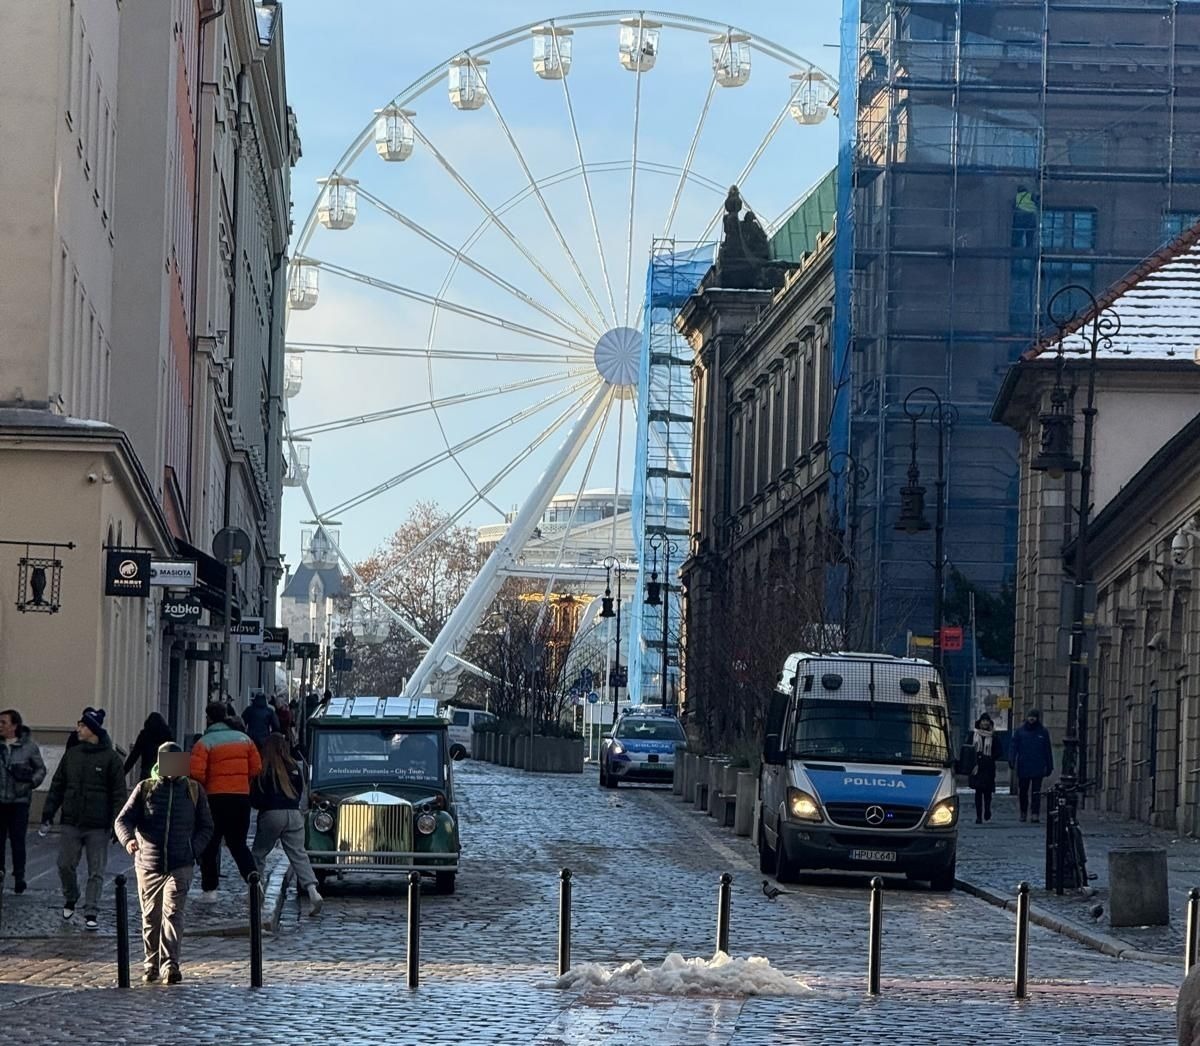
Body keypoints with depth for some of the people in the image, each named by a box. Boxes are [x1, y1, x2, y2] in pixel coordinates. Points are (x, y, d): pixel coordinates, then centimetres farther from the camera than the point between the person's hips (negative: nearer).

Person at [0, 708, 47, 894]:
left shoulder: (29, 746, -2)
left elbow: (40, 769, 8)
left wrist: (32, 782, -9)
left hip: (19, 800, -2)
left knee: (18, 840, 0)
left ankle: (19, 876, 7)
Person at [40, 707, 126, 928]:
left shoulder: (111, 758, -4)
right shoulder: (71, 754, 8)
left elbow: (119, 794, -4)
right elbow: (57, 786, 13)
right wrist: (47, 815, 8)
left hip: (98, 826, -4)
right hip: (71, 823, 4)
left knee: (96, 872, 0)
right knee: (65, 865, 4)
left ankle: (91, 913, 5)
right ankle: (70, 900, 29)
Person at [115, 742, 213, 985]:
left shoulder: (194, 790, 7)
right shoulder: (145, 789, 4)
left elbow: (206, 826, 13)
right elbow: (123, 820, -1)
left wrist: (194, 849, -2)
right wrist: (128, 839, -22)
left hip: (180, 866, -1)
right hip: (148, 864, 1)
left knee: (173, 913, -14)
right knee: (150, 916, 9)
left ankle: (170, 965, -17)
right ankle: (151, 963, 24)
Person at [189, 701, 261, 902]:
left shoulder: (204, 743, -8)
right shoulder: (243, 739, 8)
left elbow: (196, 774, -16)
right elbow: (256, 768, 8)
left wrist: (203, 789, 3)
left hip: (216, 798, -4)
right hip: (242, 797, 4)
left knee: (210, 845, 7)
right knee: (238, 843, 15)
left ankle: (209, 889, 6)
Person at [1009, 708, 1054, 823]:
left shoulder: (1043, 732, 6)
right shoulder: (1019, 731, 5)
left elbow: (1048, 750, 11)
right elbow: (1013, 746, 1)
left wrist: (1049, 766, 10)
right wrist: (1011, 760, -13)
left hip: (1038, 769, -1)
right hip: (1023, 768, 1)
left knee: (1036, 792, -7)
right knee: (1023, 792, 10)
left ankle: (1036, 814, -8)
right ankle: (1023, 812, 24)